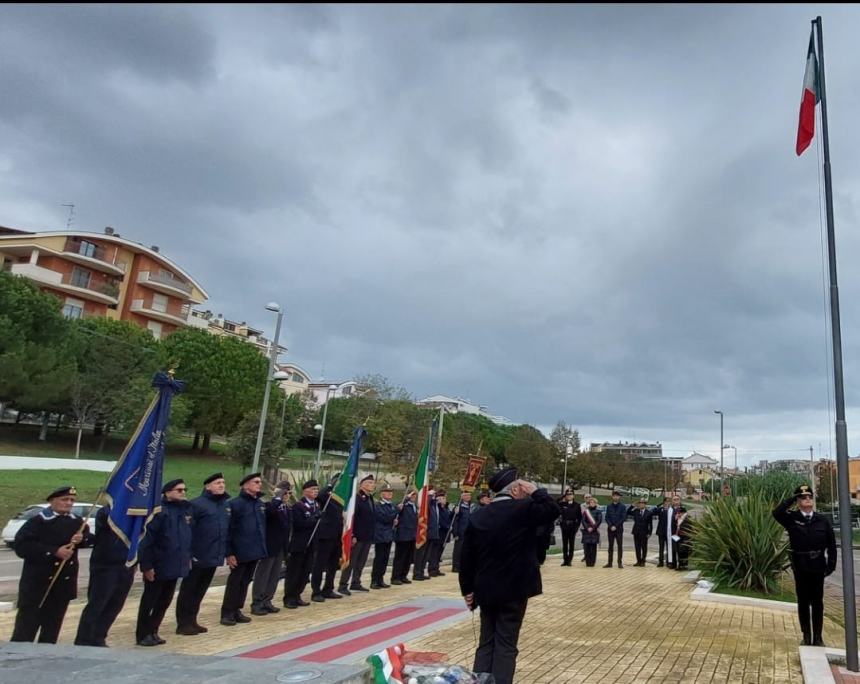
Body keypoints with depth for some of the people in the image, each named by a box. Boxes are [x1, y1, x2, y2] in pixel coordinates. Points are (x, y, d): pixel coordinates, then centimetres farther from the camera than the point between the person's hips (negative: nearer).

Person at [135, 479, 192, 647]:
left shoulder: (186, 509, 8)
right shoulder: (159, 511, -16)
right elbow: (146, 540, -18)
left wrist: (188, 558, 14)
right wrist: (146, 565, -19)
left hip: (176, 565, 7)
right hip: (158, 566, -7)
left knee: (165, 601, 15)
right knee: (149, 601, 7)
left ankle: (152, 632, 28)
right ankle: (143, 635, 20)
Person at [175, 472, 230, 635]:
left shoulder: (227, 505, 9)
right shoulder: (197, 504, -12)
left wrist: (228, 552, 14)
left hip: (214, 557, 7)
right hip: (197, 557, -7)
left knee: (200, 591, 16)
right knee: (188, 591, 6)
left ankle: (191, 621, 27)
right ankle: (183, 624, 16)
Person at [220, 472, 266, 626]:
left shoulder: (261, 504, 10)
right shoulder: (235, 503, -11)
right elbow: (228, 529, -13)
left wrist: (262, 547, 13)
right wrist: (229, 552, -16)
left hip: (255, 551, 7)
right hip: (240, 552, -7)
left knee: (246, 582, 14)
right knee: (235, 582, 3)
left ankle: (236, 610, 24)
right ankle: (227, 613, 15)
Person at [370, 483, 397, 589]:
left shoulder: (391, 506, 13)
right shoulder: (377, 506, -9)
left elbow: (394, 518, 21)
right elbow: (385, 518, -20)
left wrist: (394, 521, -3)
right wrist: (397, 510, -13)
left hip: (389, 535, 7)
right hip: (380, 536, -7)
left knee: (385, 559, 9)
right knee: (378, 559, -5)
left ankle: (380, 580, 16)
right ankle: (374, 581, 2)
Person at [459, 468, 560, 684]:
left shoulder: (478, 516, 2)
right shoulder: (523, 509, -13)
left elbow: (467, 557, 4)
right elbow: (553, 510, -3)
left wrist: (467, 589, 10)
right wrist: (535, 492, 2)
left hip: (486, 590, 5)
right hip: (514, 590, -4)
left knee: (486, 643, 15)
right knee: (506, 645, 3)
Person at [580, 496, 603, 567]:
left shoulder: (598, 511, 4)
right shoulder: (585, 511, 8)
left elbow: (599, 521, -5)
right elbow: (583, 521, 2)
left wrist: (593, 528, -12)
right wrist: (587, 528, -12)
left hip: (595, 531, -1)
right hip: (586, 531, 1)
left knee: (593, 547, -2)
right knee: (586, 547, -2)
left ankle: (592, 562, 5)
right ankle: (588, 562, 4)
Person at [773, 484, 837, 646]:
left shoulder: (822, 521, 1)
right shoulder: (792, 519, -3)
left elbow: (831, 544, 5)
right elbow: (777, 513, -23)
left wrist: (831, 564, 0)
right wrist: (791, 499, -15)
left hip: (818, 567, 1)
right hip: (800, 567, -1)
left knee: (817, 602, 9)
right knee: (803, 602, 8)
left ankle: (818, 637, 20)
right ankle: (806, 636, 18)